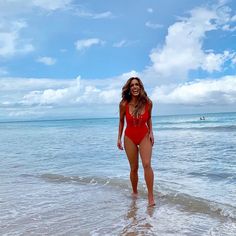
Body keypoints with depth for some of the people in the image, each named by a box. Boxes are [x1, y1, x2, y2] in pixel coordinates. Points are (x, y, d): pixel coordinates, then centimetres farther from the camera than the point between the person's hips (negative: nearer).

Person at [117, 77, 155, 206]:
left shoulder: (147, 102, -12)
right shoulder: (124, 104, -14)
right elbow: (121, 121, 1)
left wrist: (151, 132, -2)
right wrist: (119, 138, 0)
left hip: (144, 135, 0)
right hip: (129, 137, 0)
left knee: (147, 164, -16)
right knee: (134, 168, 7)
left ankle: (151, 196, -8)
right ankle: (134, 192, 30)